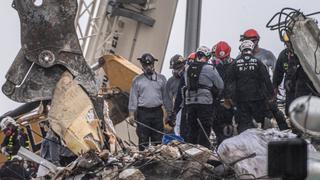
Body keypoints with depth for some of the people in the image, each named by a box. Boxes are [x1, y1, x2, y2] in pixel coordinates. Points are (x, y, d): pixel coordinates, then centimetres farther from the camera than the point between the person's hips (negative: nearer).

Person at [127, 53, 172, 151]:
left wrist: (169, 112, 7)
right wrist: (131, 114, -3)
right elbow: (133, 98, 4)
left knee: (158, 139, 3)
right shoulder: (137, 80, 6)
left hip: (157, 112, 2)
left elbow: (166, 96, 11)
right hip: (143, 113, -2)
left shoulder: (161, 78, 10)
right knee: (143, 140, 0)